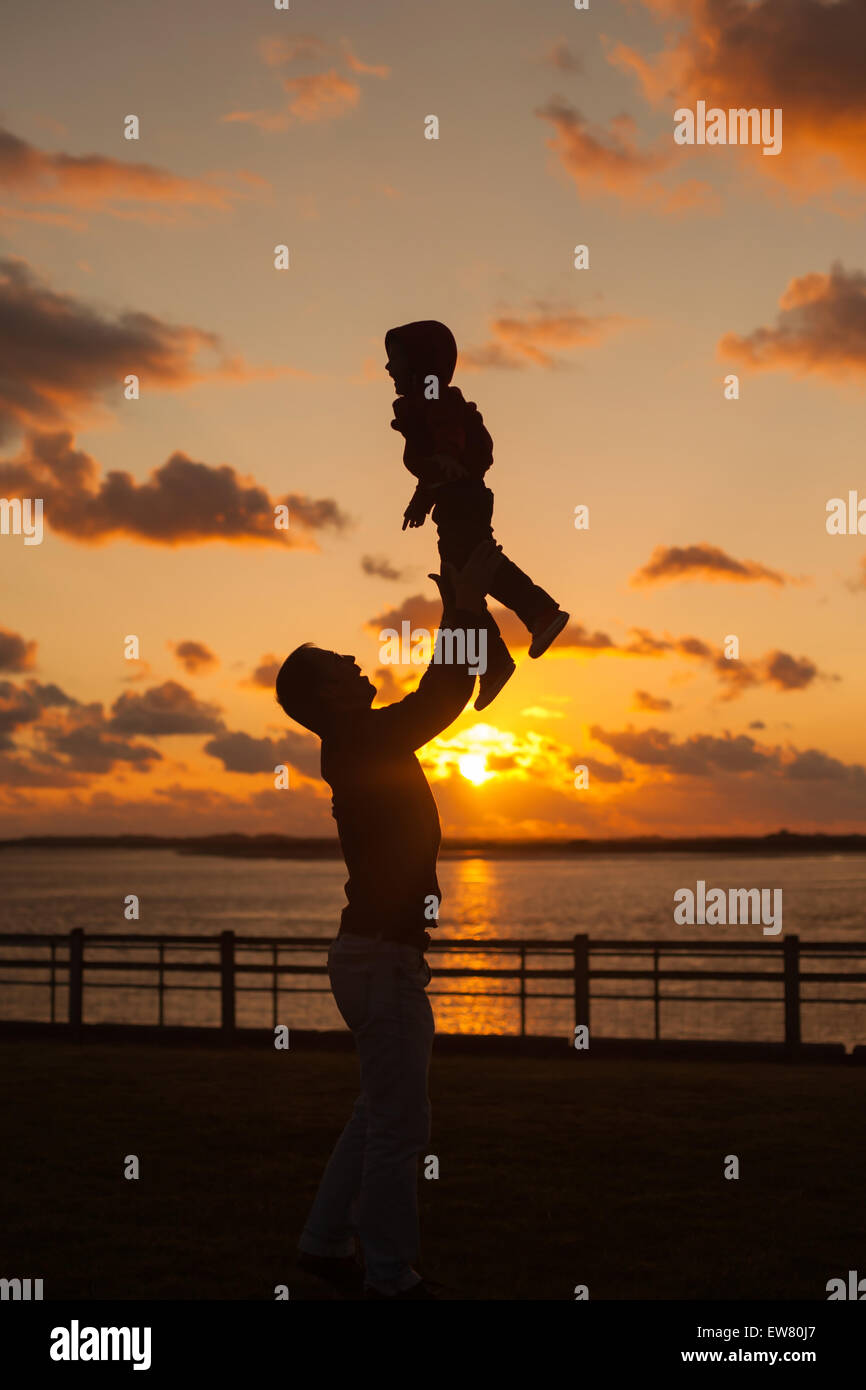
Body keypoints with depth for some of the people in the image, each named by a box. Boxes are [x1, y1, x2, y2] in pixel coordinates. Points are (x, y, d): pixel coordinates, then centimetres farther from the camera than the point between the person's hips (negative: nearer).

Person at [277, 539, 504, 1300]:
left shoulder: (366, 745, 12)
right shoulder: (359, 748, -16)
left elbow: (440, 693, 22)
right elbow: (443, 695, -23)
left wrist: (460, 604, 17)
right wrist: (466, 602, -16)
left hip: (381, 947, 10)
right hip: (383, 953, -10)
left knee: (382, 1110, 18)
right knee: (400, 1122, -4)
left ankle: (326, 1243, 25)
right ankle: (391, 1277, 5)